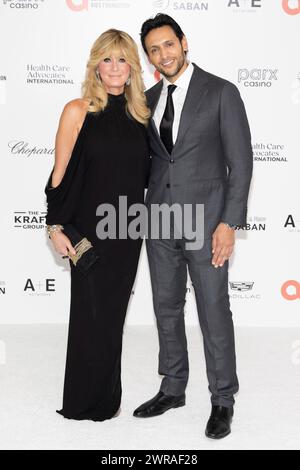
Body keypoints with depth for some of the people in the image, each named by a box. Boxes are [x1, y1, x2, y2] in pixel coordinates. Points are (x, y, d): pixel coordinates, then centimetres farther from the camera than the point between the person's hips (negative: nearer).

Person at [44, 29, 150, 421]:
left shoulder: (140, 115, 7)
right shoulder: (78, 111, -6)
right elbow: (60, 175, -6)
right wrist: (55, 228, -10)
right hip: (89, 229, -4)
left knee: (113, 313, 13)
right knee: (92, 313, 5)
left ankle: (107, 396, 30)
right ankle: (85, 403, 23)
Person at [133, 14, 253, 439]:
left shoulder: (221, 92, -5)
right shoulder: (149, 99, 10)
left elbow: (241, 161, -8)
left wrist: (230, 222, -15)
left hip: (205, 219, -5)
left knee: (214, 312, 2)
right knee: (166, 308, 13)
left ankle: (223, 400, 18)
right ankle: (173, 389, 30)